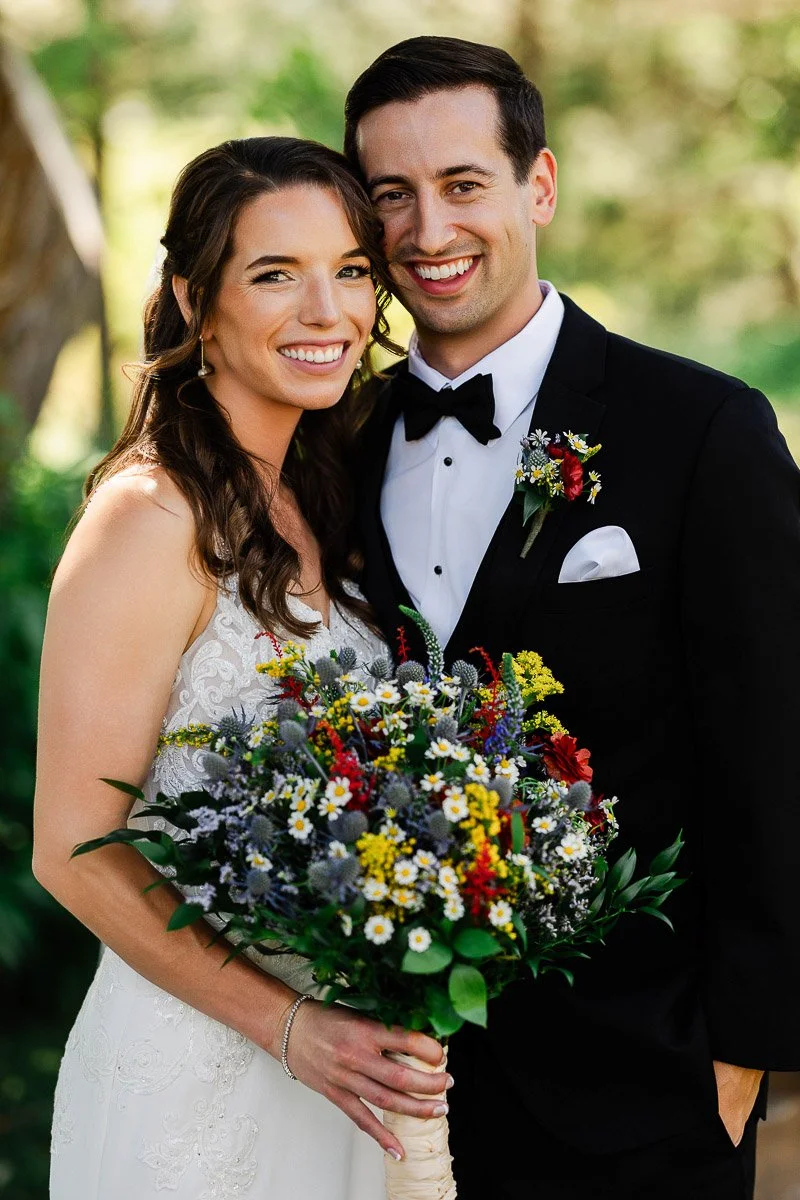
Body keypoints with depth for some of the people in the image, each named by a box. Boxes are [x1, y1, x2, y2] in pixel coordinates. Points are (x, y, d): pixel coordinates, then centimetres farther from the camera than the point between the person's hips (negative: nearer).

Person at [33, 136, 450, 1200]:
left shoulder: (310, 501, 6)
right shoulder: (150, 515, -18)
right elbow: (74, 852, -18)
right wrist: (287, 1023, -20)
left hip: (333, 1065, 7)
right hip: (194, 1065, -7)